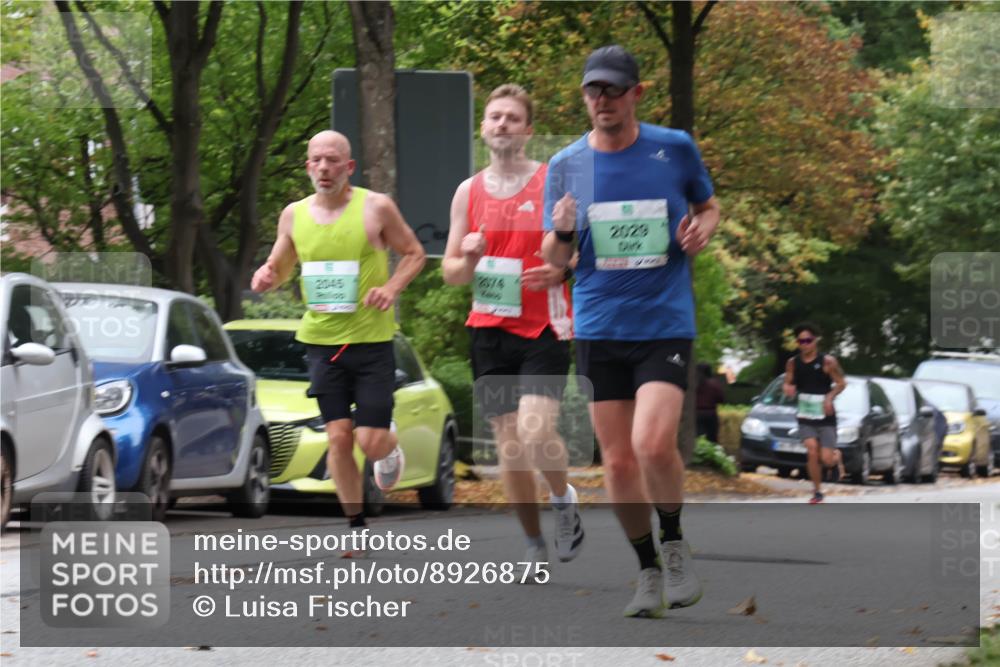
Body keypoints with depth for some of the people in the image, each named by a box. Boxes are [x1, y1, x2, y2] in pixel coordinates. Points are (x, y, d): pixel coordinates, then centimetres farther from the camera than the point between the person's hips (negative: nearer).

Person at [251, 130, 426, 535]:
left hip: (371, 339, -3)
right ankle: (356, 525, 12)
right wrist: (266, 276, -6)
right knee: (338, 437, -2)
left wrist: (392, 288, -12)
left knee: (371, 442, -6)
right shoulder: (294, 215, 5)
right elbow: (280, 266, 18)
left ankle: (390, 448, 31)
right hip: (321, 340, 3)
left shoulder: (375, 208, -5)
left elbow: (413, 254, 6)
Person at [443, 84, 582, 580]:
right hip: (488, 331, 4)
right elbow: (449, 272, 14)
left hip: (544, 330, -4)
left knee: (536, 434, -20)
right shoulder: (468, 192, 9)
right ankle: (534, 546, 16)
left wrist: (562, 270, -18)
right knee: (508, 444, 4)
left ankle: (564, 499, 11)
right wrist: (469, 259, -9)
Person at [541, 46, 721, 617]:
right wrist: (562, 232, -14)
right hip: (599, 328, 3)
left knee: (653, 444, -20)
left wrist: (701, 231, -6)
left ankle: (675, 544, 5)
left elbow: (709, 207, 17)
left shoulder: (675, 149, 0)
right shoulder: (566, 166, 4)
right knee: (618, 461, 3)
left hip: (665, 322, -3)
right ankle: (649, 571, 18)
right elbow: (555, 260, 9)